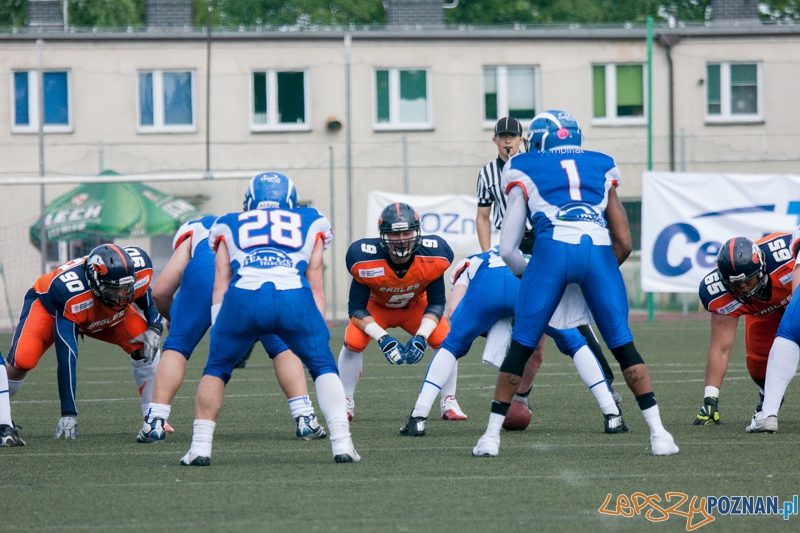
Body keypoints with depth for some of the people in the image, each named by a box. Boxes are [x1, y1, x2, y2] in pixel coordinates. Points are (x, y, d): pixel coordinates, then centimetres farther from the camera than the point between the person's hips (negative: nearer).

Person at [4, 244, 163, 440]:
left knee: (145, 345, -18)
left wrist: (154, 328, -29)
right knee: (23, 359, -30)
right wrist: (68, 413, -41)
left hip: (104, 316, 5)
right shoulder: (71, 294, -45)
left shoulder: (137, 274, -32)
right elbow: (66, 359, -42)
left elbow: (150, 302, -6)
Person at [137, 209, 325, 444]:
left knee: (176, 347, 17)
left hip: (204, 273, -1)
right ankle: (305, 419, 11)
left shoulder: (193, 231, 39)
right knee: (283, 346, 20)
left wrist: (175, 321, 51)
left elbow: (160, 293, 32)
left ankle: (155, 423, 8)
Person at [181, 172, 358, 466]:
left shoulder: (230, 226, 32)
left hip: (243, 296, 0)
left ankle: (200, 447, 12)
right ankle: (342, 443, 5)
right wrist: (319, 335, 27)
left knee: (216, 369, 20)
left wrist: (218, 337, 20)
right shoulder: (309, 224, 31)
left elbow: (220, 286, 22)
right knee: (323, 367, 17)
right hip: (293, 297, 0)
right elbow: (316, 289, 25)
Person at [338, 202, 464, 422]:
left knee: (445, 341, -20)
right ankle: (345, 403, -6)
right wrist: (382, 339, -39)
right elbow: (357, 309, -25)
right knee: (353, 342, -24)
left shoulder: (432, 257, -30)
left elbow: (436, 303, -17)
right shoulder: (365, 260, -35)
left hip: (416, 307, 1)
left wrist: (421, 337, -32)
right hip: (377, 307, -1)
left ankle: (449, 403, -2)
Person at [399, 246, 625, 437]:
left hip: (486, 286, -1)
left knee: (452, 346, 25)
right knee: (574, 344, 25)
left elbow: (454, 312, 19)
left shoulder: (468, 265, 43)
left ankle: (418, 418, 15)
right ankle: (612, 415, 20)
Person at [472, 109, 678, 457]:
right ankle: (658, 434, 6)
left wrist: (527, 273, 39)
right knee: (623, 345, 11)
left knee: (521, 345, 11)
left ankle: (492, 435, 12)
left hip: (552, 249, -2)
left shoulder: (525, 172, 23)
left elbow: (507, 250, 21)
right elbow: (624, 243, 25)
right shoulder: (600, 168, 29)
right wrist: (599, 274, 38)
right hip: (598, 250, 2)